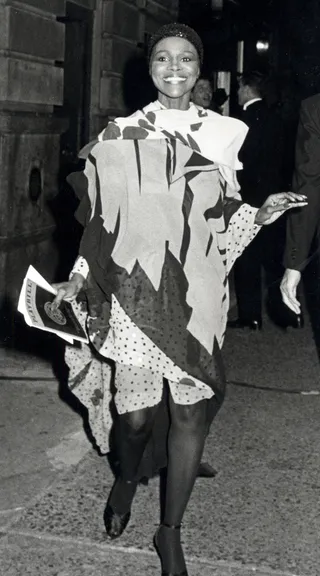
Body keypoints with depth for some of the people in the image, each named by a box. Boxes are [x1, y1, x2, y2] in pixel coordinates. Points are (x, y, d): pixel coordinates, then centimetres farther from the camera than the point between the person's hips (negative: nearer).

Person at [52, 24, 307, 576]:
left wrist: (260, 214, -3)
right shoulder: (121, 135, 1)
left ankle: (170, 532, 20)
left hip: (197, 293, 2)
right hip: (135, 288, -1)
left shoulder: (223, 134, 7)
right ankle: (127, 478, 37)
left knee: (190, 412, 2)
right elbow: (103, 220, 4)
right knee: (136, 414, 1)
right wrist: (77, 281, -2)